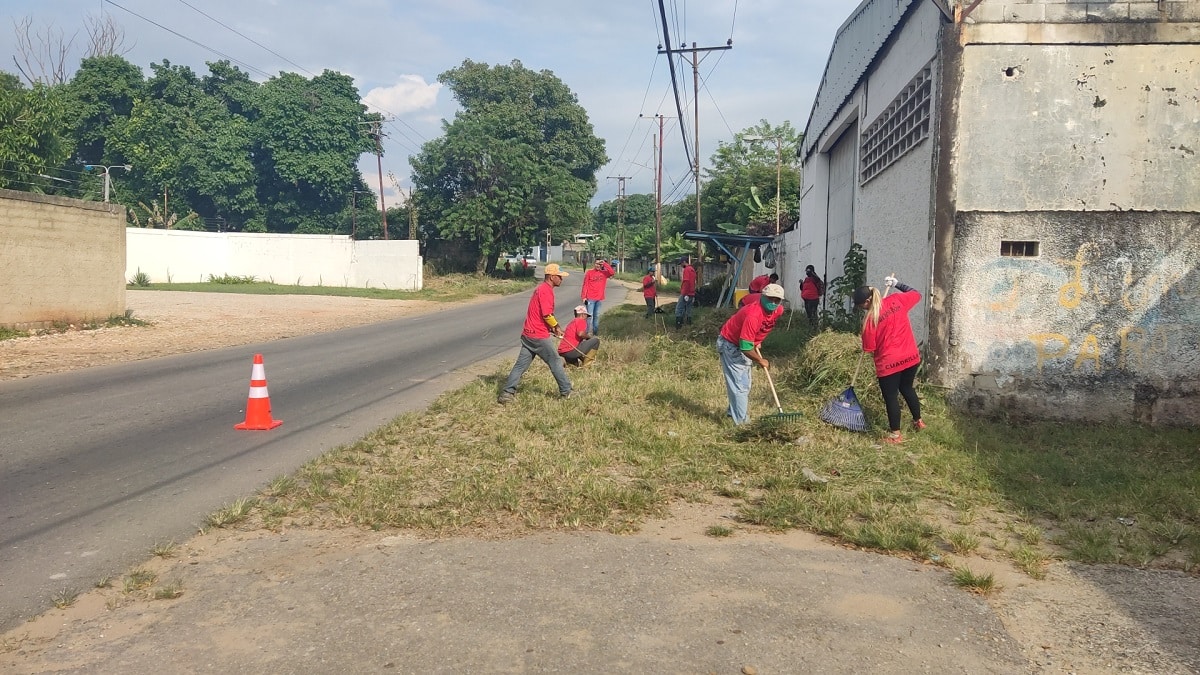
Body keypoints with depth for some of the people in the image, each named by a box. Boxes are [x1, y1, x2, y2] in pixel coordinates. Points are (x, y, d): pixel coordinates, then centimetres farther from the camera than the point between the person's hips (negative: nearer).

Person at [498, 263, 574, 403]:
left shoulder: (540, 288, 17)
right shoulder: (546, 290, -15)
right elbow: (547, 314, -22)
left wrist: (552, 327, 14)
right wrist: (556, 327, -5)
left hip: (528, 334, 9)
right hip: (539, 336, -9)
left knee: (521, 364, 7)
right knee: (555, 362, 4)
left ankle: (508, 392, 5)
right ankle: (566, 392, 13)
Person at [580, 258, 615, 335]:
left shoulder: (604, 273, 6)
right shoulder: (589, 273, -2)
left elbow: (612, 272, -11)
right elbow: (585, 285, -3)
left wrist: (605, 263, -11)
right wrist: (584, 297, -8)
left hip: (599, 298, 4)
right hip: (590, 298, -4)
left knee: (597, 316, 12)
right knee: (590, 316, -5)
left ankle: (596, 332, 20)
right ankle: (588, 332, -5)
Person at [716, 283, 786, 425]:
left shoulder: (779, 310, -11)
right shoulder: (753, 315, -37)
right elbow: (745, 348, -33)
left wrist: (757, 342, 8)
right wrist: (761, 361, -18)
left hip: (747, 344, 9)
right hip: (730, 344, -9)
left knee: (745, 385, 20)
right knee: (739, 386, -10)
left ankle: (734, 411, 38)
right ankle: (742, 422, -6)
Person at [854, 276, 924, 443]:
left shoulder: (870, 319, -16)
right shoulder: (897, 300, -4)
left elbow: (869, 348, -9)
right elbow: (916, 294, 15)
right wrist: (897, 284, 22)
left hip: (889, 362, -6)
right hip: (911, 356, 6)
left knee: (891, 397, 8)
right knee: (907, 388, 27)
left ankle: (895, 434, 18)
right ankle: (918, 421, 42)